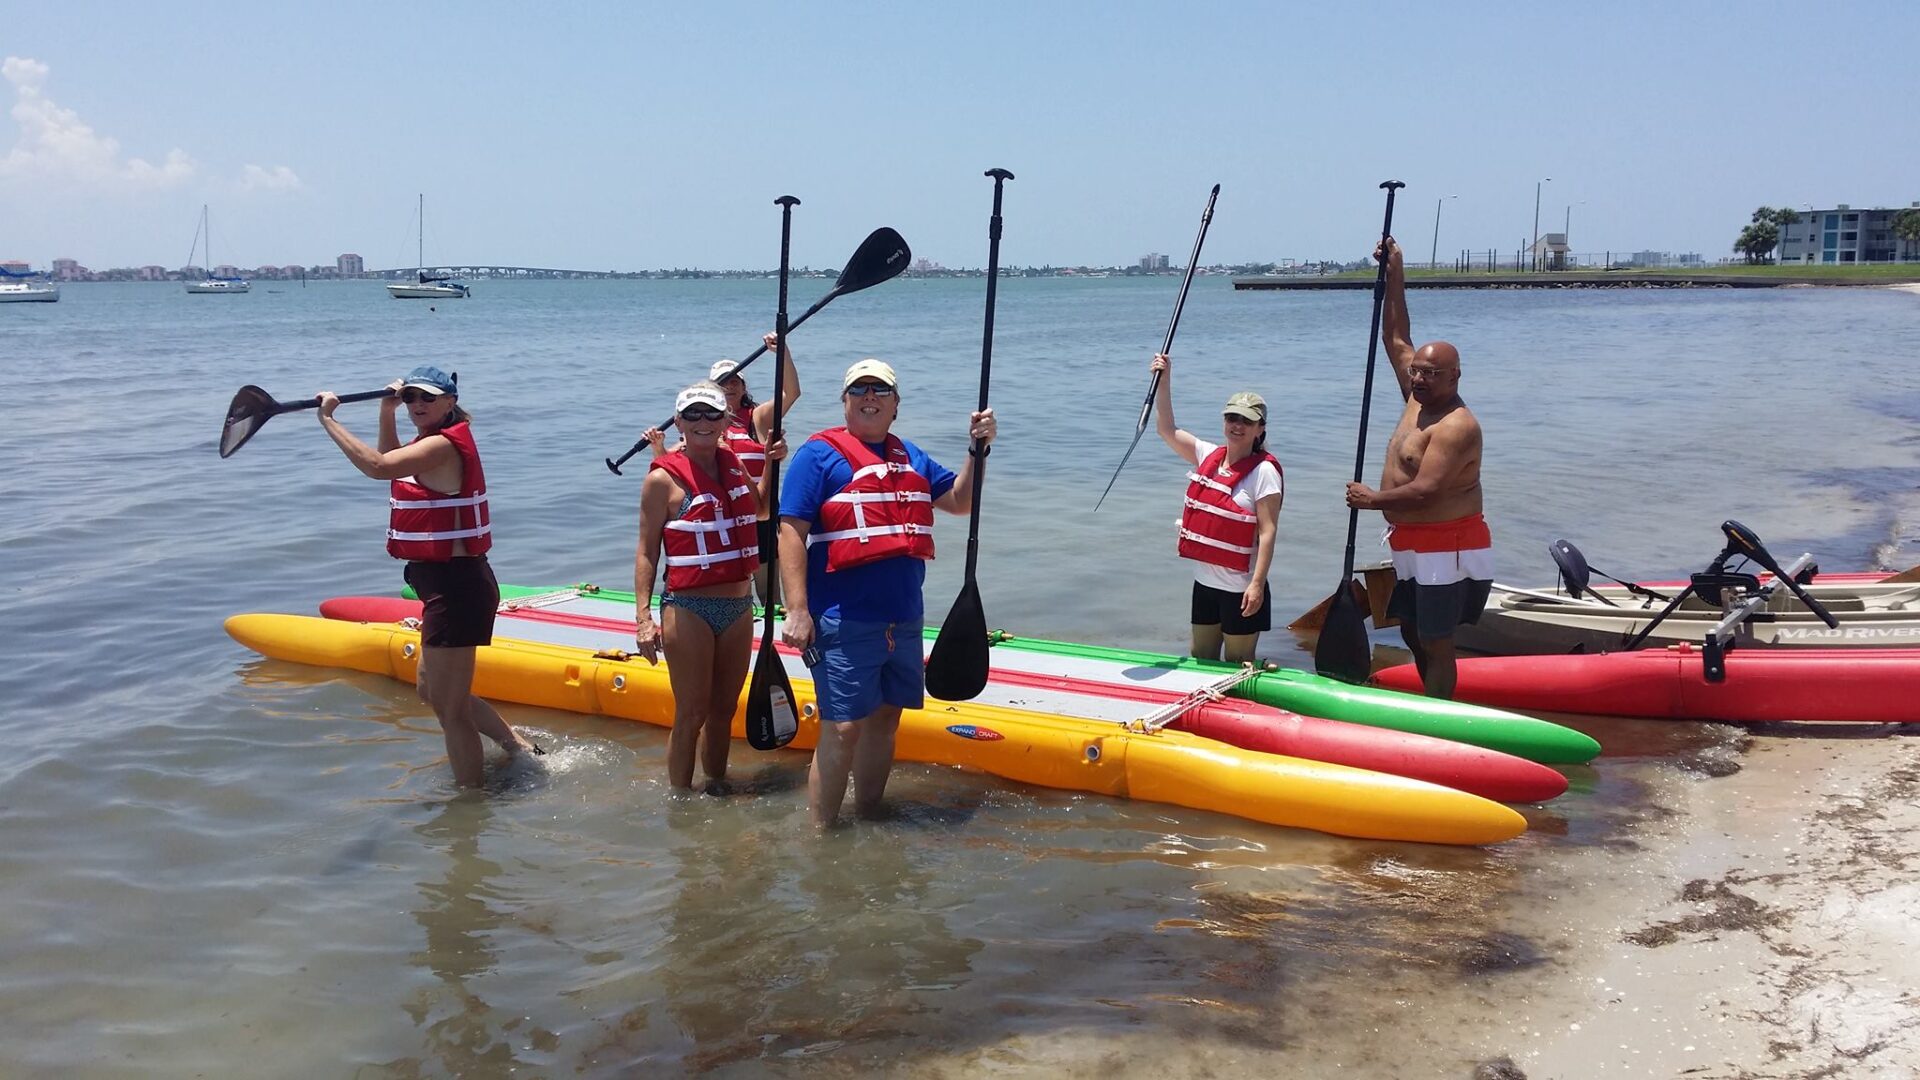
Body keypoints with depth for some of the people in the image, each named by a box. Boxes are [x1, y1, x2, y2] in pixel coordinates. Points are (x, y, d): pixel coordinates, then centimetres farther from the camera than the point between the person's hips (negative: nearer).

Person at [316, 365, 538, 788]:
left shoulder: (442, 446, -18)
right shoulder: (433, 442, 13)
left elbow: (379, 466, -32)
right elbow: (393, 465, 30)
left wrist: (329, 420, -24)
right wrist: (387, 414, 16)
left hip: (455, 588, -11)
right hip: (452, 584, 11)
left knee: (449, 708, 0)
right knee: (431, 690, 25)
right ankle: (517, 745, 33)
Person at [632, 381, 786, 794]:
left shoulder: (734, 466, 8)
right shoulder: (664, 478, -8)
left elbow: (760, 510, 27)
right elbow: (647, 551, -9)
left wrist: (772, 464, 12)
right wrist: (644, 616, -16)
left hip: (738, 606, 6)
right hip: (689, 609, -6)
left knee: (724, 709, 16)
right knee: (691, 716, 1)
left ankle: (718, 790, 30)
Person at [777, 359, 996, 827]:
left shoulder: (910, 457, 16)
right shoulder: (819, 454, -4)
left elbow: (960, 501, 21)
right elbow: (791, 532, -11)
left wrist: (977, 449, 5)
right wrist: (797, 610, -19)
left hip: (904, 618, 7)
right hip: (843, 622, -7)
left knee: (885, 718, 15)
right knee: (842, 728, -7)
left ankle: (868, 820, 30)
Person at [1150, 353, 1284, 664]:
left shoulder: (1264, 471, -13)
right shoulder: (1209, 456, 6)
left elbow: (1268, 530, -17)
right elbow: (1166, 431, 14)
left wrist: (1257, 584, -23)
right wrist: (1164, 381, 5)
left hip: (1240, 589, -7)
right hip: (1204, 582, 7)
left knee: (1237, 669, 5)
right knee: (1200, 660, 15)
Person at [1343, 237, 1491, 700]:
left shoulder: (1455, 426, -20)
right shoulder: (1418, 398, 6)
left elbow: (1424, 490, -28)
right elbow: (1395, 337, 13)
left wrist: (1373, 499, -14)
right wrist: (1394, 275, 9)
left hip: (1446, 549, -10)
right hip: (1412, 544, 10)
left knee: (1435, 643, -5)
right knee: (1412, 632, 18)